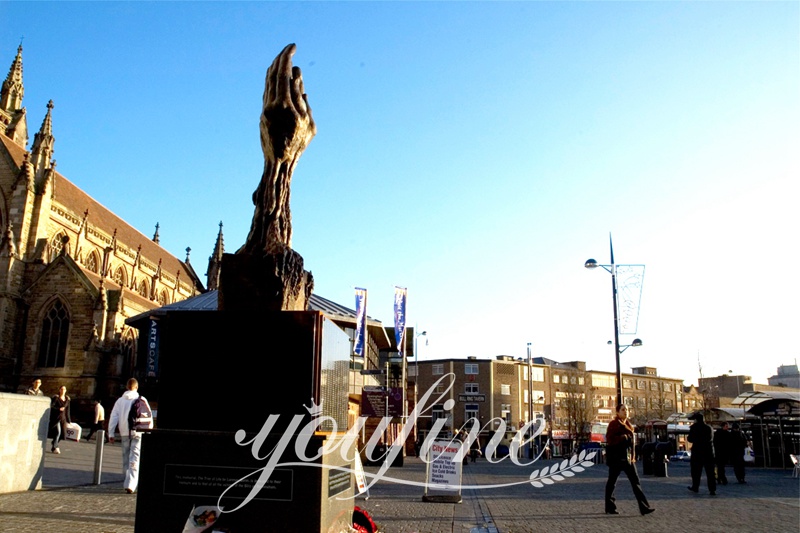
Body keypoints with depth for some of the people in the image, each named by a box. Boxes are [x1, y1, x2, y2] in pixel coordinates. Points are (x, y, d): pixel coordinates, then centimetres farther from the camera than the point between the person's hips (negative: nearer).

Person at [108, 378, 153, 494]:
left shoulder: (120, 400, 7)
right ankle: (130, 485, -17)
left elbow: (113, 418, 6)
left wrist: (111, 434, 10)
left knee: (126, 458, 16)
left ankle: (128, 484, 21)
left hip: (124, 433, 3)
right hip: (138, 433, -3)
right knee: (134, 458, -5)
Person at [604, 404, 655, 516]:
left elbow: (632, 440, 21)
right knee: (612, 482, 3)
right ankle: (609, 508, 12)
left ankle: (644, 507, 0)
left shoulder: (628, 424, 14)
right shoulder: (613, 424, -8)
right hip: (616, 457, -7)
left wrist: (633, 457, 16)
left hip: (628, 457, 7)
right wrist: (623, 437, -24)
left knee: (635, 481, 1)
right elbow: (609, 439, -17)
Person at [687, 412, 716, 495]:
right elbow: (712, 439, 15)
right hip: (709, 452, 4)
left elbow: (691, 439, -10)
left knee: (696, 471, 10)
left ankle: (695, 487, 18)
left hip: (697, 452, -4)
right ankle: (712, 489, -2)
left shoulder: (694, 427, -8)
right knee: (710, 472, 4)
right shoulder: (709, 428, 6)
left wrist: (688, 438, 11)